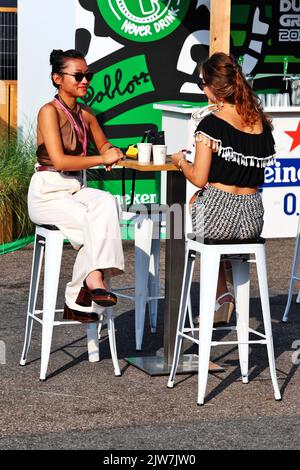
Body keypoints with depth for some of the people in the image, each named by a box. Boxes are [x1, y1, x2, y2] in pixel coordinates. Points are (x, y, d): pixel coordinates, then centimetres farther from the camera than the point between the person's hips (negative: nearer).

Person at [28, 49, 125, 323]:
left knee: (107, 203, -28)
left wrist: (113, 152, 4)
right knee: (102, 225, -29)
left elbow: (103, 144, 29)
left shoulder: (86, 115, 11)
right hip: (48, 194, -6)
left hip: (76, 190, 6)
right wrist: (102, 159, -17)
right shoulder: (49, 111, -10)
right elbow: (59, 160, -19)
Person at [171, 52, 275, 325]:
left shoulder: (212, 124, -12)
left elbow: (199, 179, -11)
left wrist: (181, 161, 8)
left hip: (218, 216, -6)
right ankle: (222, 297, 30)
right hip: (253, 218, 6)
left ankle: (221, 295, 23)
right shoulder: (262, 123, 5)